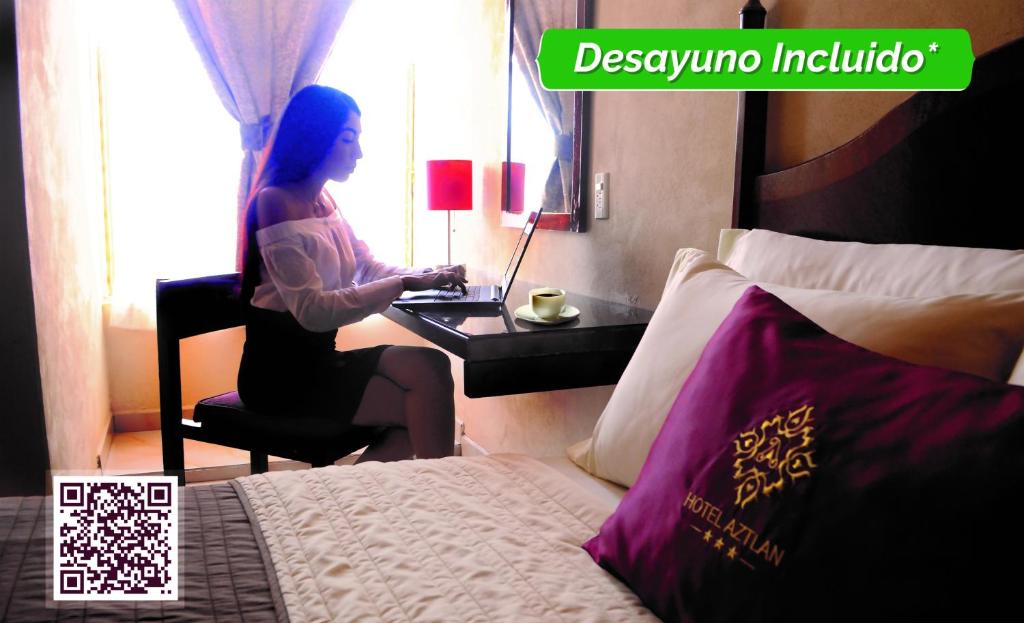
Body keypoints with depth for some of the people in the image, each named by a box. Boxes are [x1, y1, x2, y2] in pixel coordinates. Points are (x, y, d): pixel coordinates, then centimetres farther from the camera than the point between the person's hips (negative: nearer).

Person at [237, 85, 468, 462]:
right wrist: (404, 285, -26)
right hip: (281, 371, -8)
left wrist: (426, 276, -8)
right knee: (424, 406, -16)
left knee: (431, 367, -13)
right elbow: (312, 310, -25)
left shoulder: (324, 202, 11)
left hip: (318, 357, 8)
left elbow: (369, 268, 12)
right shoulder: (275, 202, -16)